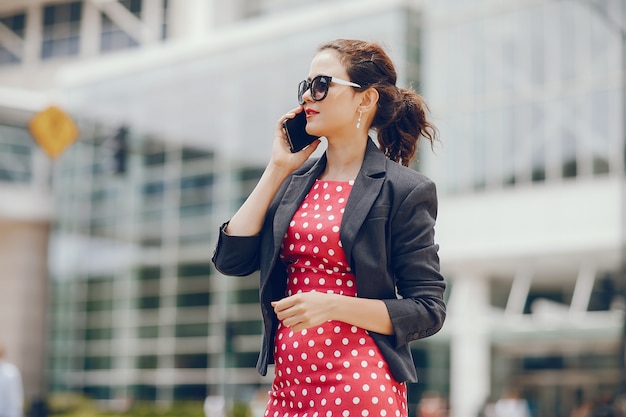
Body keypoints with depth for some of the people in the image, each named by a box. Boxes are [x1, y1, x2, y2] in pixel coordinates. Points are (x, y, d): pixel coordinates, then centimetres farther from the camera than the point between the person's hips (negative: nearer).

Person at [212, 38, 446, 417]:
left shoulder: (405, 190, -5)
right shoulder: (296, 181, 11)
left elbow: (427, 311, -6)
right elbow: (231, 259, 2)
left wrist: (332, 305, -17)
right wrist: (278, 169, 3)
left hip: (359, 384, -5)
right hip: (289, 384, 5)